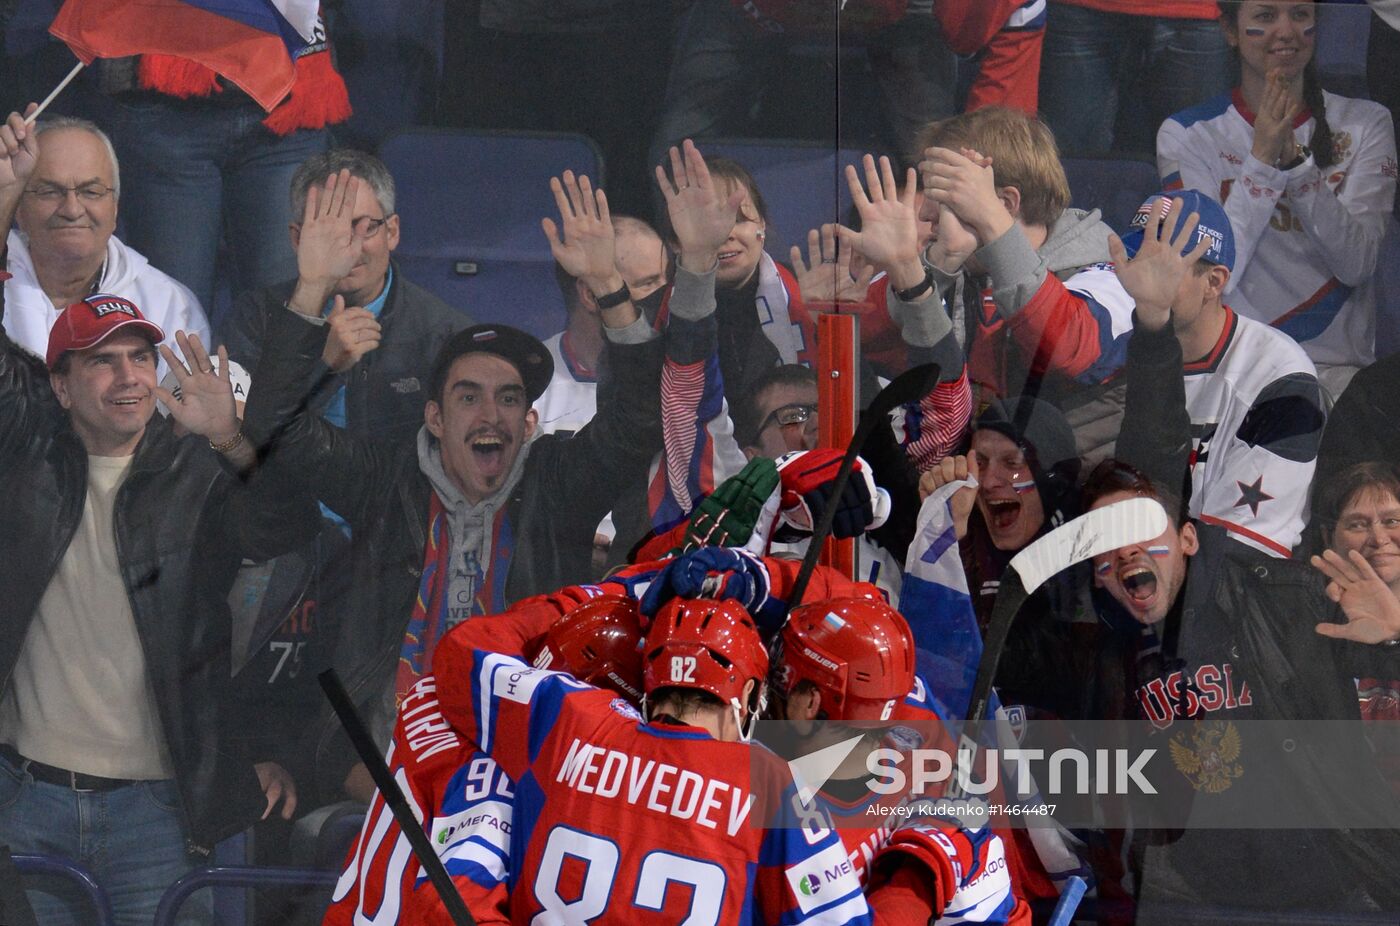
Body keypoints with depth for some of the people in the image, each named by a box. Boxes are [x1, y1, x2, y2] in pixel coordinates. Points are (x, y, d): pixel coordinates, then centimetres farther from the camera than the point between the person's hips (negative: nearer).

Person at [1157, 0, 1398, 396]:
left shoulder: (1366, 123, 8)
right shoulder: (1187, 135, 4)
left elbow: (1356, 265, -6)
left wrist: (1295, 161, -17)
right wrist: (1261, 160, -16)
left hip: (1336, 365, 1)